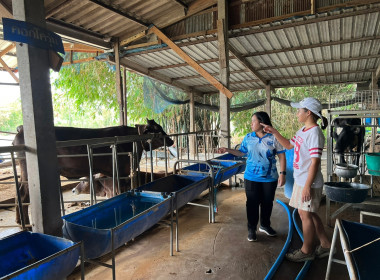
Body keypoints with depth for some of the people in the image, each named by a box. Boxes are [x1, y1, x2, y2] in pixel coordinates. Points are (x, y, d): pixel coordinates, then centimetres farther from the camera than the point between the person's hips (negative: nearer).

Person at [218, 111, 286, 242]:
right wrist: (227, 150, 3)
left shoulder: (273, 138, -8)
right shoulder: (248, 137, 1)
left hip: (270, 178, -1)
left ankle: (265, 225, 38)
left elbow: (282, 156, -5)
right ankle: (251, 229, 23)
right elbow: (242, 152, 12)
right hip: (251, 177, 1)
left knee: (267, 203, 14)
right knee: (252, 203, 6)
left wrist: (282, 173, -10)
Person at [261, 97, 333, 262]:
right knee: (308, 213, 18)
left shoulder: (314, 133, -19)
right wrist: (274, 132, 16)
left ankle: (306, 251, 23)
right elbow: (289, 145, 24)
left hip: (308, 182, -9)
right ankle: (325, 245, 34)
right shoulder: (303, 131, 10)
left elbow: (315, 162, -22)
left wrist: (307, 186, -22)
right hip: (300, 180, 9)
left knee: (305, 214, 4)